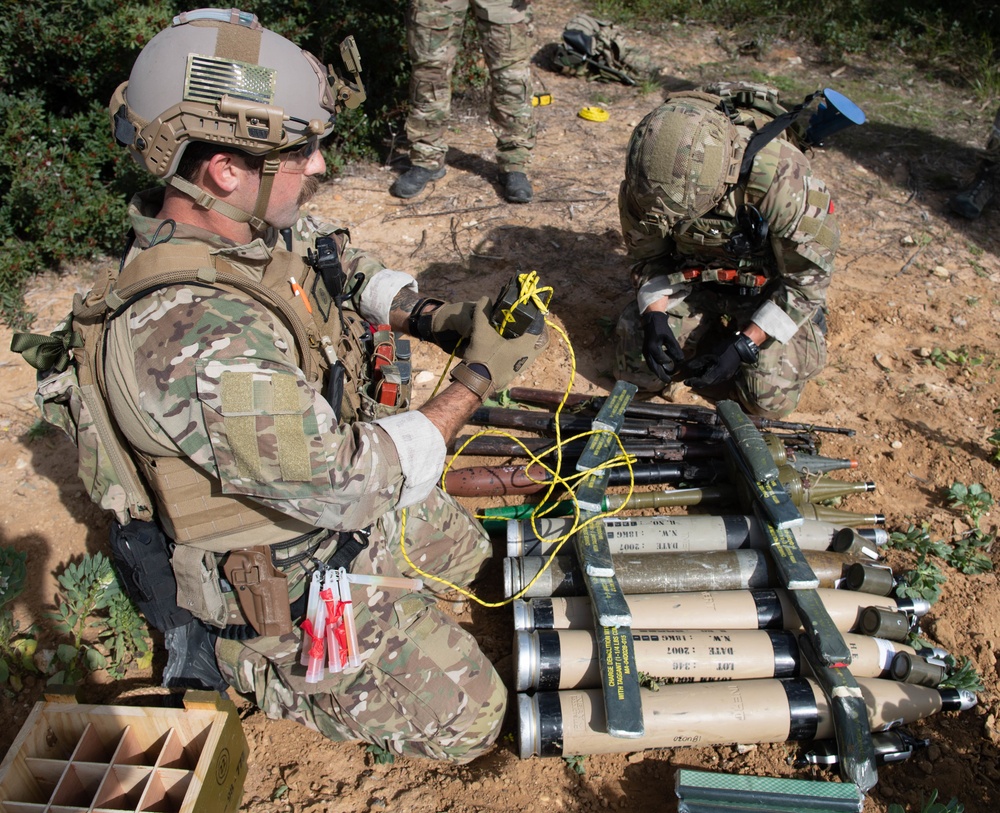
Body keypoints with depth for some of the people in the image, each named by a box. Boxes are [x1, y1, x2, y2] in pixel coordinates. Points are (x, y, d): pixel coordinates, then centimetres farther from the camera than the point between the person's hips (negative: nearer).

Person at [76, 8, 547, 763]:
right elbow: (348, 485, -33)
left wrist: (436, 317, -9)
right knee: (467, 717, 2)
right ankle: (230, 657, 11)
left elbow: (348, 269, 9)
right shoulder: (196, 337, -39)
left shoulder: (253, 224, -11)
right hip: (294, 580, -8)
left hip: (348, 500, 9)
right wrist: (476, 381, -24)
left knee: (466, 548, 29)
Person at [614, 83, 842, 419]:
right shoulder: (646, 177, -23)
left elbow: (808, 275, -23)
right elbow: (646, 255, -5)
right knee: (636, 364, -16)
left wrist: (745, 344, -28)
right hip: (692, 276, 3)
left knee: (771, 397, -18)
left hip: (766, 287, -3)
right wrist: (654, 314, -23)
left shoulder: (781, 175, -35)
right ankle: (708, 329, 14)